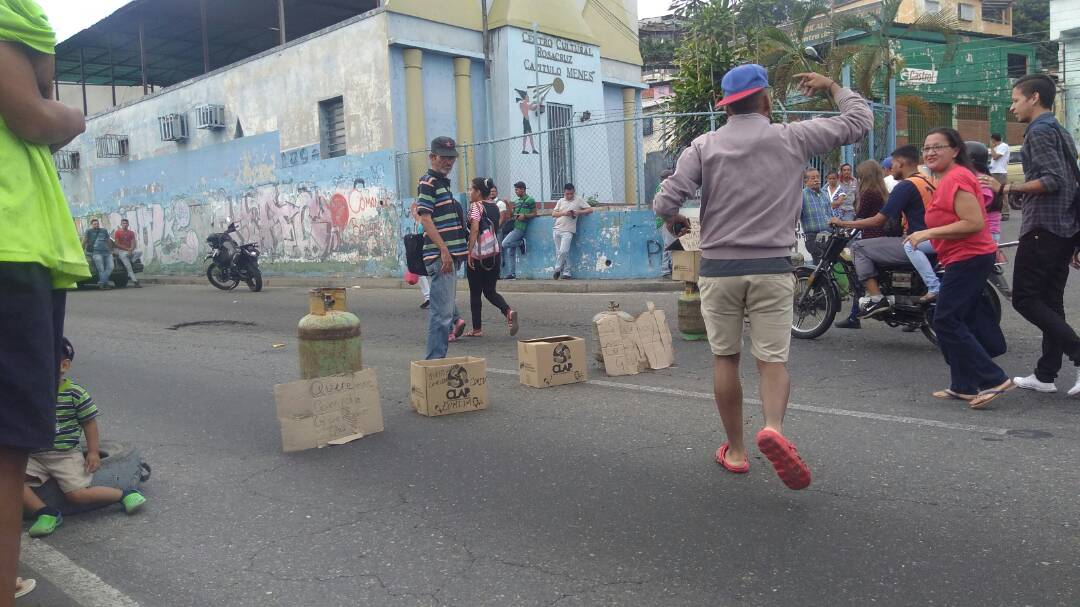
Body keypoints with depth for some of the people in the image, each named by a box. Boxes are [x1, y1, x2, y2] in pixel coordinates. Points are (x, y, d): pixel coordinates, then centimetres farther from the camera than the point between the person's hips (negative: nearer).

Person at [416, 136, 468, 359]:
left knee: (444, 307, 16)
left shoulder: (443, 183, 21)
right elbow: (425, 218, -16)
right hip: (440, 255, -10)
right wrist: (444, 250, -22)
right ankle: (435, 360, -6)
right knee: (442, 311, -10)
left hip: (449, 254, 10)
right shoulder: (427, 182, -7)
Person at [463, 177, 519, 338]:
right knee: (490, 291, 13)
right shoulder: (494, 207, 11)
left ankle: (477, 329, 11)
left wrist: (469, 252, -20)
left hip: (477, 255, -6)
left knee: (475, 293, 5)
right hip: (494, 253, 6)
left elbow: (475, 229, -20)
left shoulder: (475, 206, -9)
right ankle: (509, 311, -12)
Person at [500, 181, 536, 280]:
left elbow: (534, 214, -3)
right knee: (511, 252, 6)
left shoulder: (530, 200, -3)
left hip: (520, 228, -8)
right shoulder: (516, 201, 19)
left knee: (504, 245, -18)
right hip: (513, 227, 8)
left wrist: (524, 216, -17)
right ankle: (512, 273, 10)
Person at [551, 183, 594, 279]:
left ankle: (558, 269, 3)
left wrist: (579, 212, -10)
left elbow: (590, 210, 4)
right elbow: (553, 214, 11)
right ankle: (566, 272, 10)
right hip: (557, 229, 4)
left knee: (563, 251, -16)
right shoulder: (561, 201, 15)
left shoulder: (578, 201, 6)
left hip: (568, 231, -4)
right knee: (559, 252, 3)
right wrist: (563, 213, -6)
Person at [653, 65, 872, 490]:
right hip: (771, 268, 0)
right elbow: (860, 120, 12)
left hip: (718, 268, 1)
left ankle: (735, 450, 20)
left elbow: (665, 203, -8)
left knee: (726, 359, 11)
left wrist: (675, 223, 14)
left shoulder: (704, 146, 0)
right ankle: (774, 427, -23)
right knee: (773, 359, 4)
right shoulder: (792, 139, 1)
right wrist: (832, 86, 27)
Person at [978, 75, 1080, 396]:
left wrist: (1007, 188, -19)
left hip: (1042, 228, -9)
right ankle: (1046, 374, 13)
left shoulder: (1039, 131, -9)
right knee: (1051, 301, 9)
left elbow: (1053, 180, -21)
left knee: (1026, 299, -8)